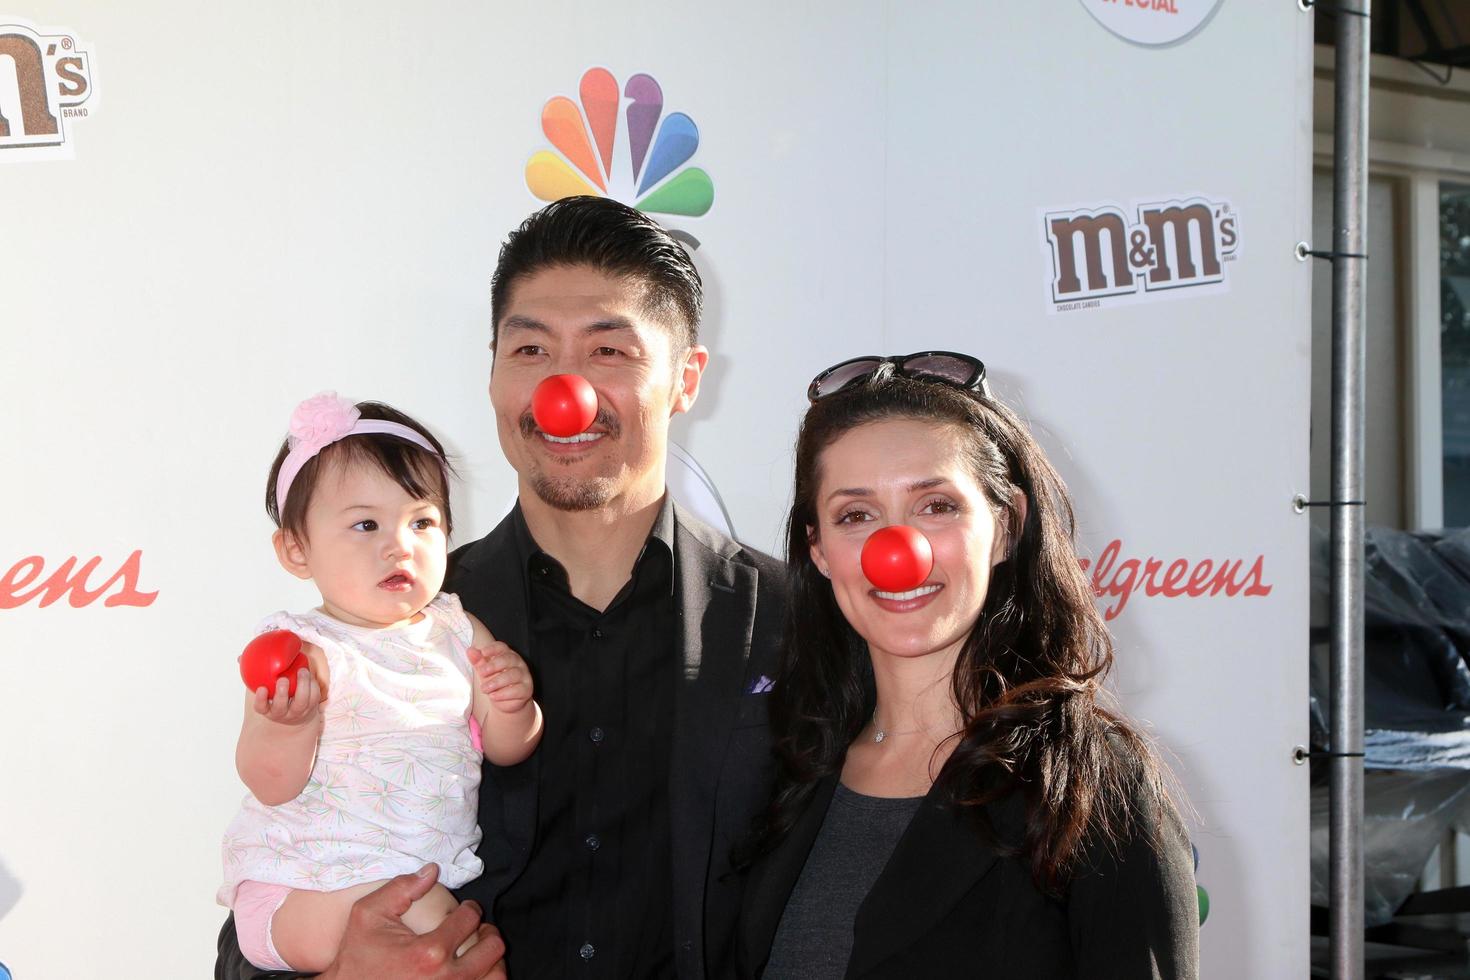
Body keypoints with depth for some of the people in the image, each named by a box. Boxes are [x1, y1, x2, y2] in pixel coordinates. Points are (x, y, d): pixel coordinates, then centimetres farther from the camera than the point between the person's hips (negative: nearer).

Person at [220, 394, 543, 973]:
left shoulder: (459, 632, 8)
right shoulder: (299, 651, -9)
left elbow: (506, 750, 12)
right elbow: (272, 788, -15)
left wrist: (511, 705, -10)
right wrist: (285, 723, -36)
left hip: (439, 872, 6)